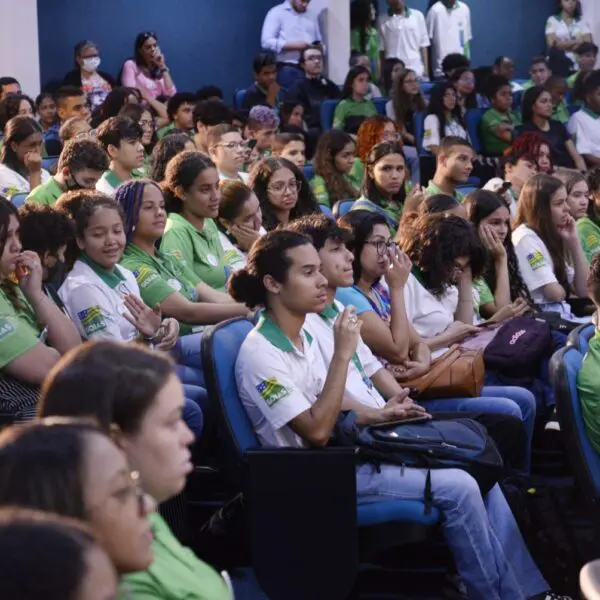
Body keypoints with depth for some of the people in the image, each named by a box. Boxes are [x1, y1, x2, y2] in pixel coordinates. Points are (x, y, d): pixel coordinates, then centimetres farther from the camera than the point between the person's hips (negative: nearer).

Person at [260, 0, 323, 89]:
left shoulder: (312, 15, 17)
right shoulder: (277, 13, 0)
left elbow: (319, 42, 24)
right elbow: (266, 42, -10)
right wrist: (294, 45, -15)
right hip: (287, 70, -4)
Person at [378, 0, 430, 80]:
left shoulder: (417, 16, 7)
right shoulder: (382, 20, 5)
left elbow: (423, 45, 8)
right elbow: (381, 49, 5)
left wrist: (426, 70, 2)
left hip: (416, 71, 1)